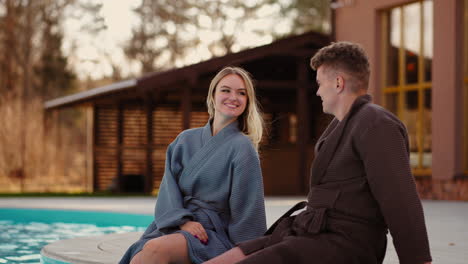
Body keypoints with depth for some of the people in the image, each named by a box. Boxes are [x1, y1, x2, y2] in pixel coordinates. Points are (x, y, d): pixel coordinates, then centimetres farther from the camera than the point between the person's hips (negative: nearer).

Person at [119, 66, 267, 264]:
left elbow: (247, 210, -2)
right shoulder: (186, 140, 15)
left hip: (212, 234, -4)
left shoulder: (242, 147, 0)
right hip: (173, 226, 4)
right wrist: (183, 221, -11)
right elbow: (169, 188, 7)